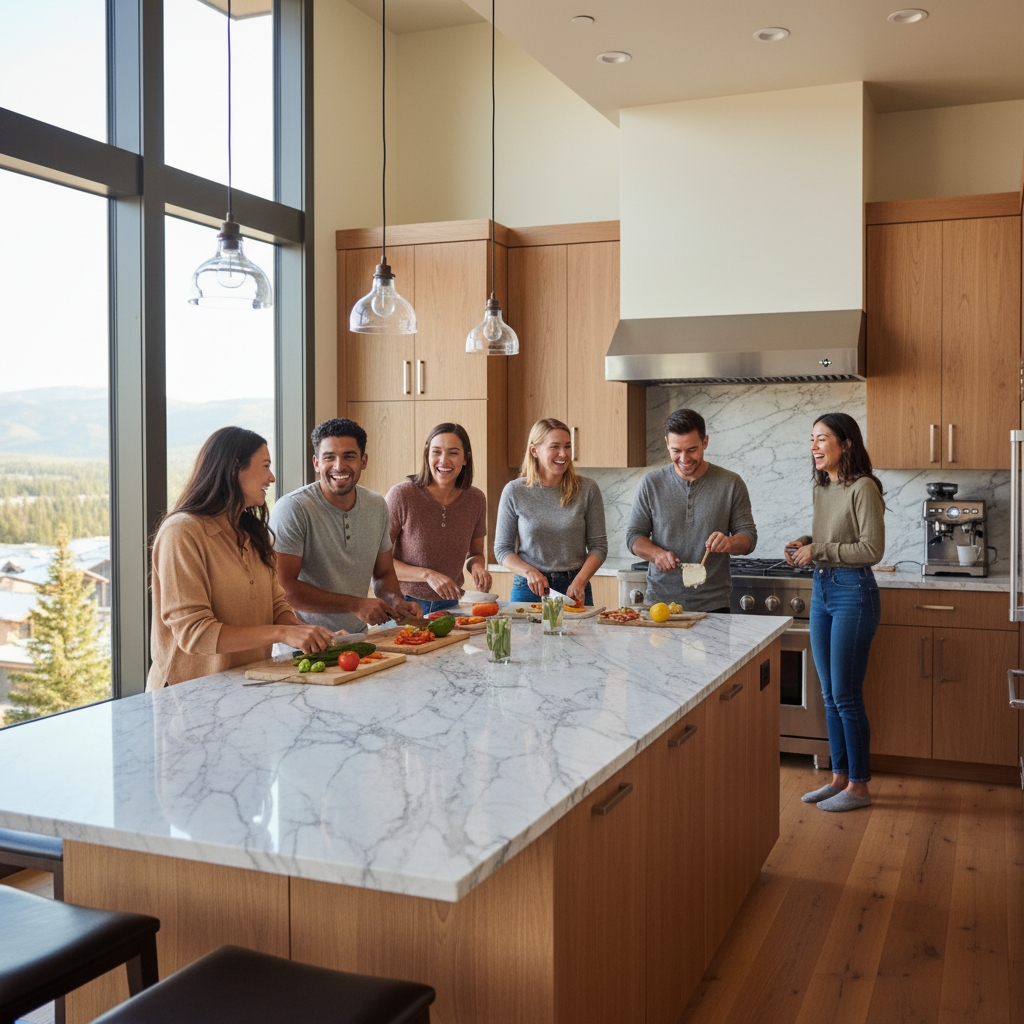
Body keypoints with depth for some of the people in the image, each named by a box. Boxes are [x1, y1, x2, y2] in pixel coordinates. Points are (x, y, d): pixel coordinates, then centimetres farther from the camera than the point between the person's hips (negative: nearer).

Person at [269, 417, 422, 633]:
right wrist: (355, 605, -22)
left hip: (358, 640, 5)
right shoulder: (292, 508, -15)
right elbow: (283, 588, -20)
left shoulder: (377, 506, 6)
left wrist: (397, 601, -5)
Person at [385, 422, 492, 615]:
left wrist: (477, 566, -8)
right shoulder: (402, 495, -14)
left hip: (449, 605, 3)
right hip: (405, 604, -3)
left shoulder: (475, 499, -1)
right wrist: (428, 575, -20)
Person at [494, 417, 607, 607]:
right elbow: (502, 549, 2)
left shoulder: (587, 489, -1)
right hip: (528, 589, 0)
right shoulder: (514, 491, -2)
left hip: (574, 587, 0)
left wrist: (580, 582, -15)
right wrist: (529, 571, -15)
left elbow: (598, 545, 0)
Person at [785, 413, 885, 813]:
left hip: (853, 593, -8)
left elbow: (872, 549, -18)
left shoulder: (863, 488, -13)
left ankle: (858, 786, 11)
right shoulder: (821, 488, 12)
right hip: (821, 591, 8)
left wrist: (818, 551, -15)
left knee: (846, 696, -3)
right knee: (830, 695, 13)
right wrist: (804, 546, 3)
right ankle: (839, 778, 24)